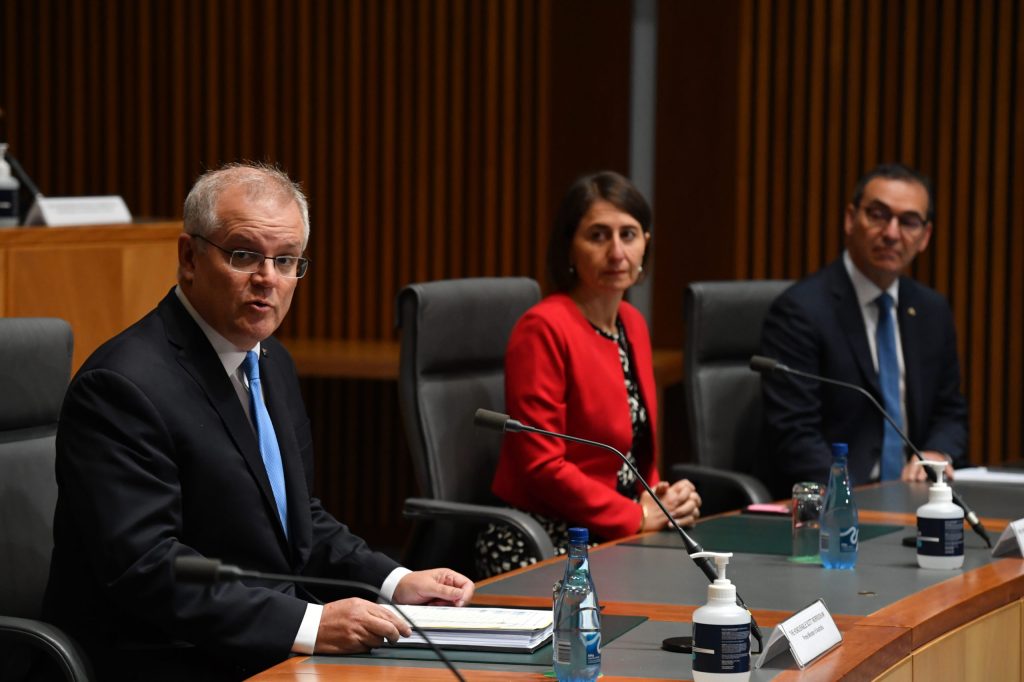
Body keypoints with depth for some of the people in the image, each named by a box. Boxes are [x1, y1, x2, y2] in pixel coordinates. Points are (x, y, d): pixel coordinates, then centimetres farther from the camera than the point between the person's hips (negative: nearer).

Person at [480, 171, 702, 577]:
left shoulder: (633, 325, 14)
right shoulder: (543, 328, -12)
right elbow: (541, 464, -16)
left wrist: (660, 502, 1)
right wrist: (638, 517, -13)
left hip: (617, 534, 8)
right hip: (541, 540, -8)